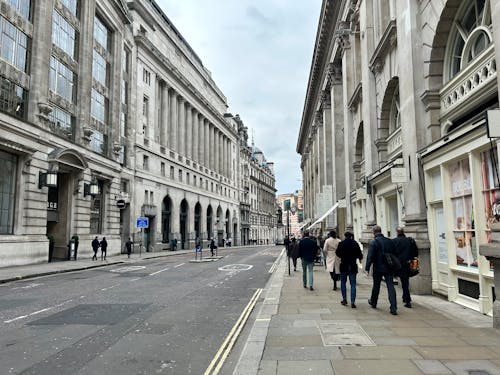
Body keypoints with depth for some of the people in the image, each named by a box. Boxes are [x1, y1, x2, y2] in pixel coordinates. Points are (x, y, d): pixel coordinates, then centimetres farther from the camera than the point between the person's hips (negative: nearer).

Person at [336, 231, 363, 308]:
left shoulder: (341, 243, -6)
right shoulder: (355, 244, -3)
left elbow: (338, 253, -1)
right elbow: (359, 254, -1)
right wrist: (360, 258, 22)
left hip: (344, 265, -1)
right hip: (353, 266, 1)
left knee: (343, 282, 15)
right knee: (353, 284, 4)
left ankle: (344, 299, 15)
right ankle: (352, 302, -1)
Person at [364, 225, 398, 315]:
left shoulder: (373, 242, -10)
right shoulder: (390, 241, 6)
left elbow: (370, 257, -16)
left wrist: (367, 268, -13)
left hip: (378, 268, -3)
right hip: (389, 268, 3)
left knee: (376, 286, 14)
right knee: (390, 286, -1)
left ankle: (373, 302, 33)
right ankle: (393, 308, -8)